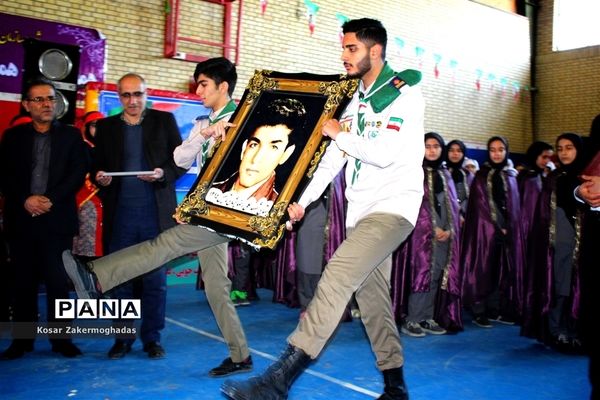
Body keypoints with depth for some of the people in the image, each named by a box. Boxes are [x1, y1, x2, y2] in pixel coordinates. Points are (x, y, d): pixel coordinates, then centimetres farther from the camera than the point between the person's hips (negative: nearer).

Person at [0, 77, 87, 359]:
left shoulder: (71, 135, 8)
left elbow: (78, 174, -2)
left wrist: (51, 200, -13)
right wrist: (25, 200, -11)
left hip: (57, 220, -1)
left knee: (58, 281, 0)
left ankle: (61, 339, 9)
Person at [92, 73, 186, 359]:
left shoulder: (164, 120, 7)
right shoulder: (105, 127, 12)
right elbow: (97, 165, 13)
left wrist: (164, 173, -15)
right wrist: (99, 176, -9)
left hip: (156, 213, -1)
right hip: (120, 215, 2)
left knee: (155, 280, 4)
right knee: (121, 279, 7)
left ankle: (152, 338, 16)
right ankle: (122, 338, 20)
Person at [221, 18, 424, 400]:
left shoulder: (405, 94, -8)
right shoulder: (356, 100, 15)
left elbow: (386, 154, -21)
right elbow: (333, 158, 15)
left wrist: (339, 133, -9)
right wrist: (303, 199, 9)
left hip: (393, 207, -8)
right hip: (361, 210, 8)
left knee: (337, 276, -22)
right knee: (371, 298, 10)